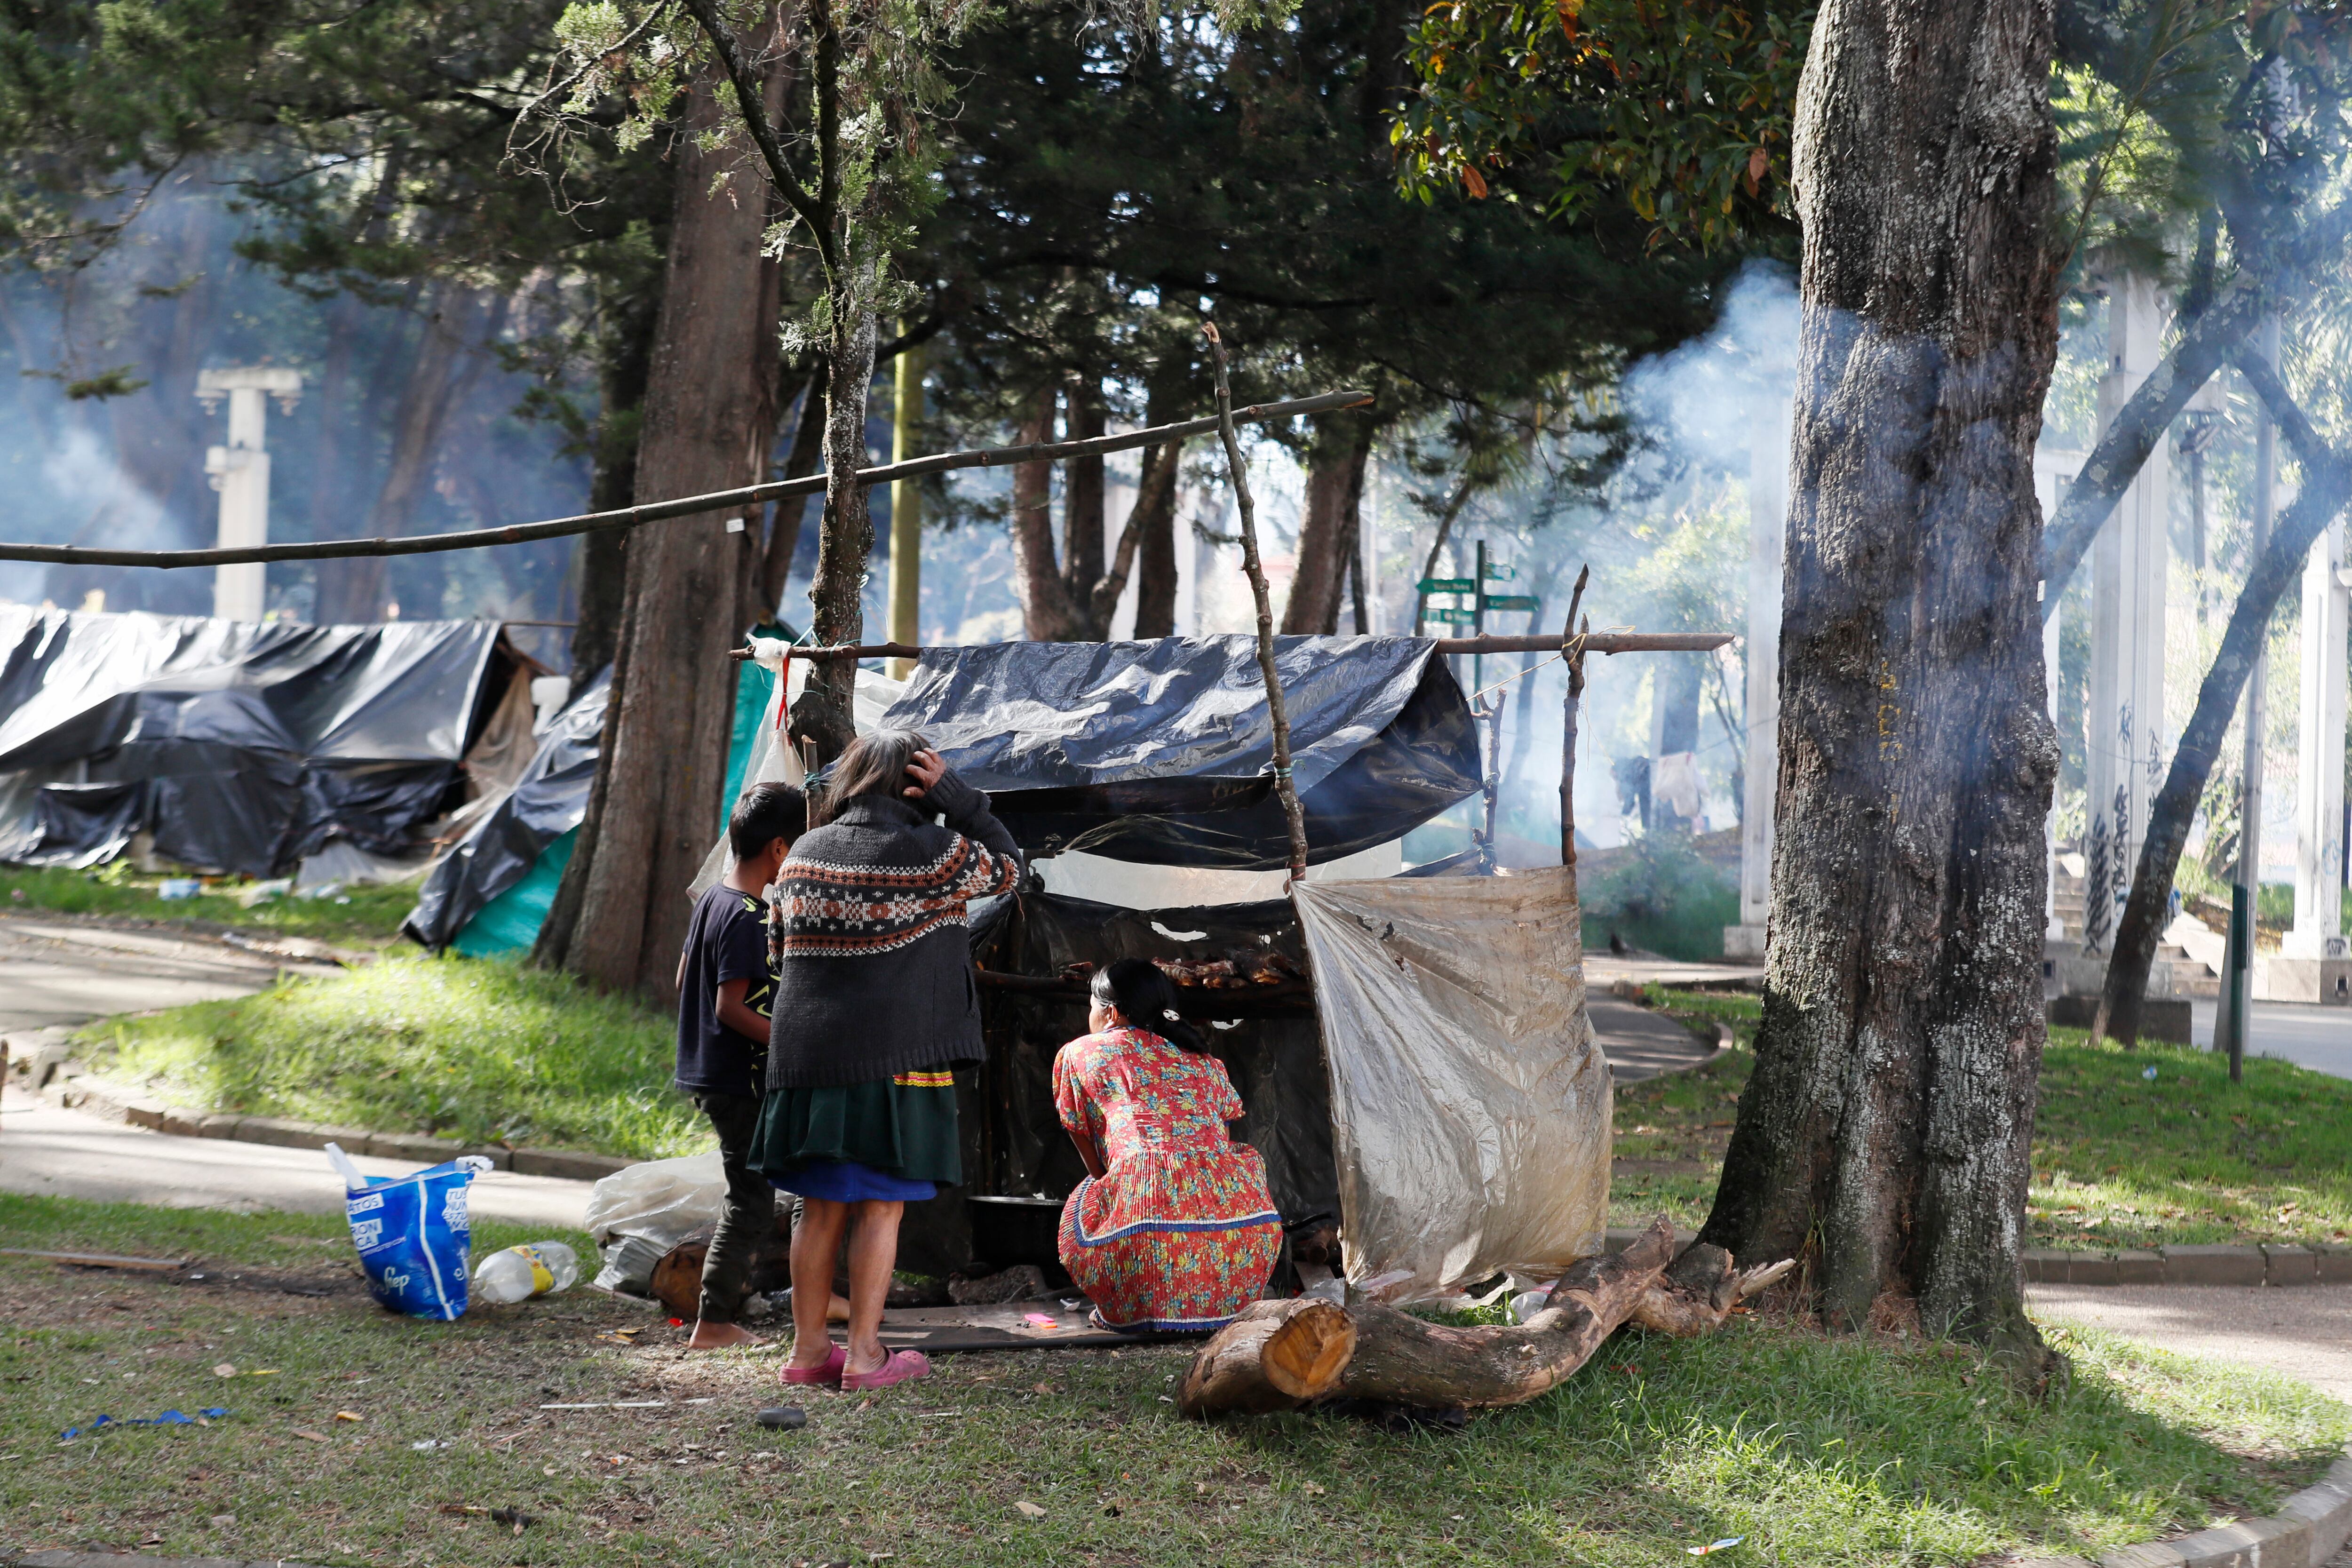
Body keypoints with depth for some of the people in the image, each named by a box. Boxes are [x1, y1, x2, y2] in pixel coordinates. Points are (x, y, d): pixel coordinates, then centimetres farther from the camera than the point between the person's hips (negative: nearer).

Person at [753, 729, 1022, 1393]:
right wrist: (952, 795, 0)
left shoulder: (804, 854, 8)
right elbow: (1007, 867, 6)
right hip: (893, 1057, -5)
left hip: (805, 1056, 5)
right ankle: (865, 1354, 1)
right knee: (880, 1207, 1)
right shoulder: (927, 852, -9)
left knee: (822, 1207, 11)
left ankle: (808, 1349, 15)